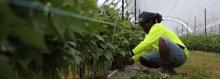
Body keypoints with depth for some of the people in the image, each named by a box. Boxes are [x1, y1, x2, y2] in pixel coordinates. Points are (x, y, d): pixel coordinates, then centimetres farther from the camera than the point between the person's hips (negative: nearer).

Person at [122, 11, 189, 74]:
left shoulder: (157, 27, -15)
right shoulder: (149, 33, 11)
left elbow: (146, 43, -28)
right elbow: (145, 49, 10)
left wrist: (131, 53, -26)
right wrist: (133, 59, -2)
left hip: (180, 55, -8)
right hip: (168, 56, 8)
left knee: (162, 39, -34)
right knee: (143, 59, -7)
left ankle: (166, 68, -20)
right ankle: (167, 68, 4)